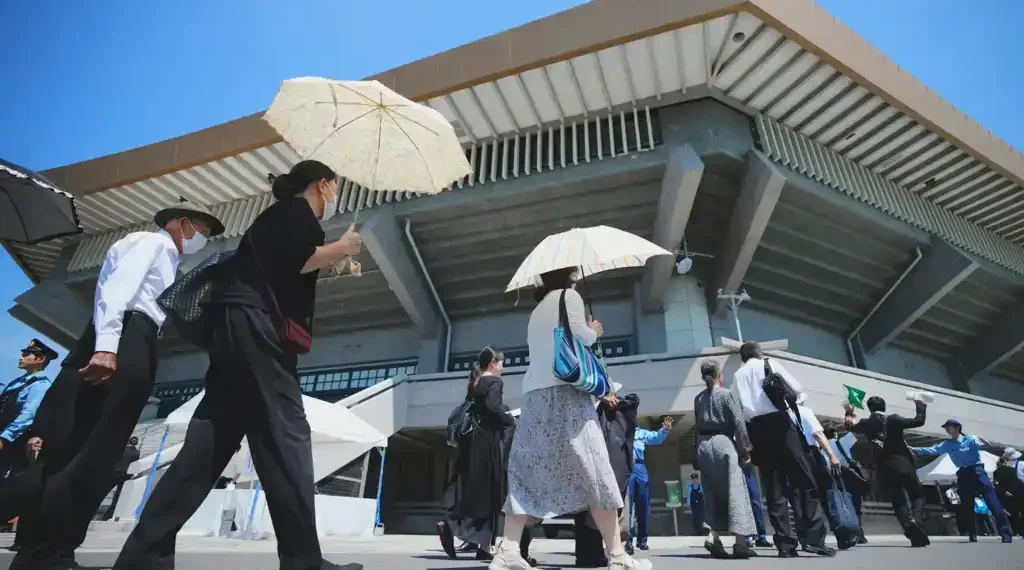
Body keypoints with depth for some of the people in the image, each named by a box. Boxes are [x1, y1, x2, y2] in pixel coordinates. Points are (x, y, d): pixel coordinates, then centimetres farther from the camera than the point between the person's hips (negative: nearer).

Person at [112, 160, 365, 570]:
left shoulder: (280, 216, 29)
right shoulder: (296, 210, 3)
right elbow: (298, 261, -14)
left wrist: (337, 261, 27)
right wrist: (344, 248, 0)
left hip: (241, 330, 10)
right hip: (253, 326, -10)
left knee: (214, 439, 5)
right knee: (284, 432, -12)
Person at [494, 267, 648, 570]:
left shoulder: (537, 310, 29)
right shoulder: (568, 295, 6)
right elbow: (578, 334, -8)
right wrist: (594, 332, 13)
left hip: (535, 393, 7)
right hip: (565, 389, -7)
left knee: (528, 471, 0)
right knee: (591, 468, -7)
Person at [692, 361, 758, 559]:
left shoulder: (698, 399, 12)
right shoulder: (727, 394, -3)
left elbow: (698, 425, 11)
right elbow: (739, 423, -8)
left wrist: (702, 446, 16)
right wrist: (745, 449, -6)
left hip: (703, 445, 5)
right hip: (723, 442, -5)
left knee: (713, 492, 10)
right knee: (734, 490, -2)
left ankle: (715, 539, 3)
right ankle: (740, 542, -6)